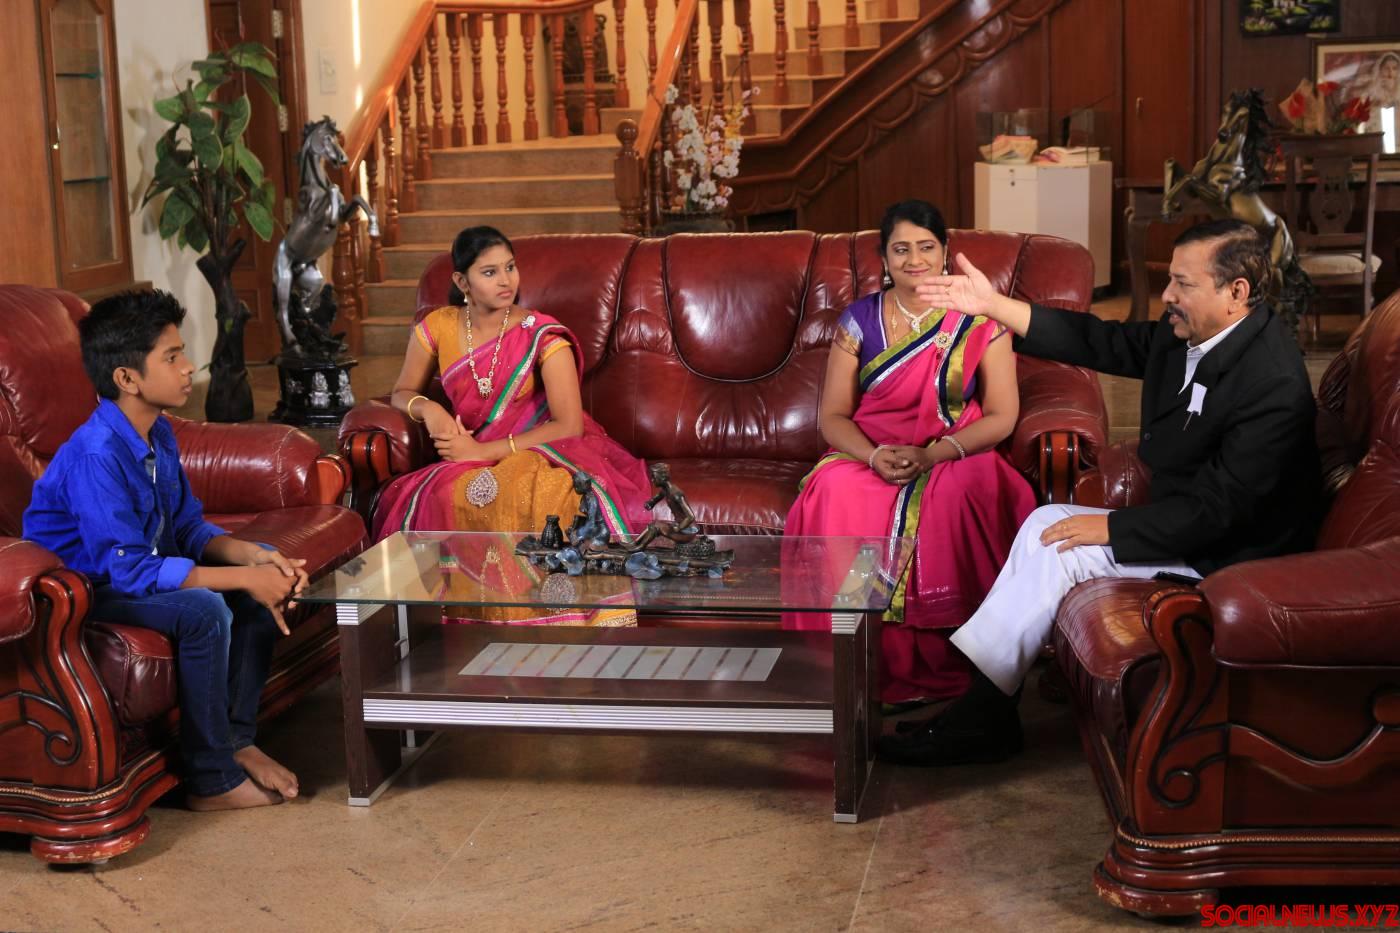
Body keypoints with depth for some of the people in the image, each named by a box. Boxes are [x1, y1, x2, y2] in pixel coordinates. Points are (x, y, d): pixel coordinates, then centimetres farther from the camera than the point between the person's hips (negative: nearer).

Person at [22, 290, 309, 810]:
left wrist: (254, 556, -15)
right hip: (82, 590, -9)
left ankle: (237, 738, 5)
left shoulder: (158, 434, -2)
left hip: (140, 566, 9)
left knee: (268, 575, -1)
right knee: (204, 610, -30)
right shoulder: (96, 455, -29)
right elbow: (126, 569, -32)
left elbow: (189, 528, 5)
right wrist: (243, 577, -31)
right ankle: (211, 779, -14)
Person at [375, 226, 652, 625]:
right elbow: (403, 393, 17)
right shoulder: (437, 328, 3)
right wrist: (427, 409, -8)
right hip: (472, 462, 3)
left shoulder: (541, 336, -8)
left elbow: (569, 425, -14)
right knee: (440, 497, -34)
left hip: (538, 454, -2)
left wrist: (484, 451, -17)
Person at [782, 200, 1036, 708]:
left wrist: (931, 455, -18)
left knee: (960, 499, -37)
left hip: (954, 455, -1)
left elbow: (1002, 415, -3)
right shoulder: (860, 319, 6)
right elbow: (832, 415, 4)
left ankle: (937, 667, -24)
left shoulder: (979, 319, 2)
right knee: (835, 498, -33)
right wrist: (875, 455, -18)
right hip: (869, 454, 1)